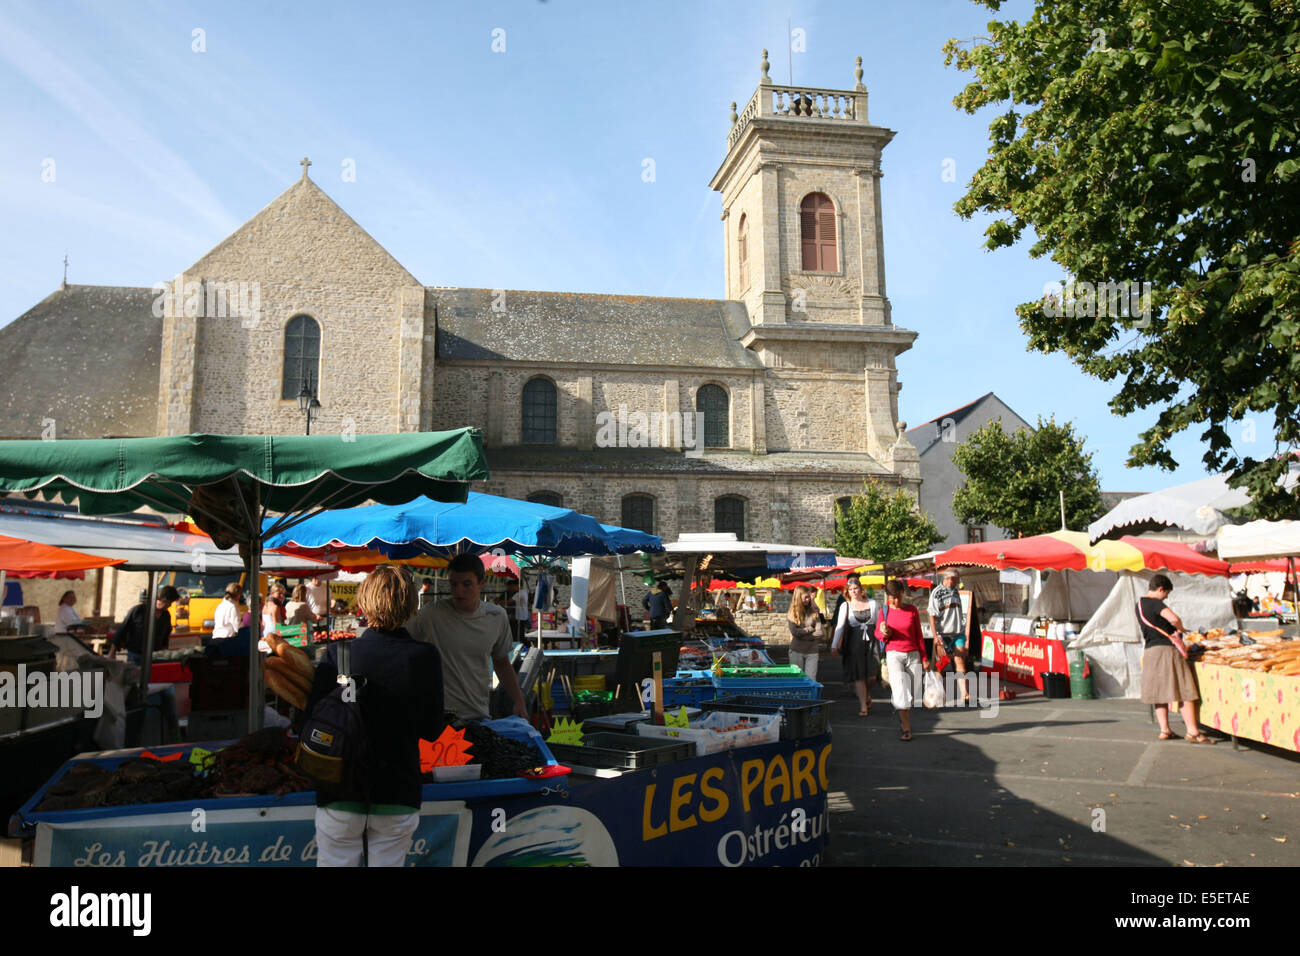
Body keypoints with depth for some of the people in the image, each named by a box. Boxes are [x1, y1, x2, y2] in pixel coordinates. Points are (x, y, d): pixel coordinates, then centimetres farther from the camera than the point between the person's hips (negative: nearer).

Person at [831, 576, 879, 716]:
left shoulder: (872, 603, 8)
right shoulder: (845, 606, 4)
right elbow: (839, 626, 0)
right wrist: (834, 646, -7)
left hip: (871, 641, 1)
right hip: (855, 643, -1)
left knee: (872, 675, -6)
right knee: (858, 676, -2)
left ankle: (867, 695, 26)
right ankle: (863, 706, 6)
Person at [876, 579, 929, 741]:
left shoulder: (912, 610, 4)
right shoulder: (884, 611, 3)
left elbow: (919, 635, 10)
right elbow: (877, 633, 13)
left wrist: (924, 658, 9)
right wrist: (884, 633, -12)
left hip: (913, 655, 1)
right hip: (894, 654, -1)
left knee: (912, 694, 2)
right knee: (900, 690, -14)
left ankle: (903, 722, 22)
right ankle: (906, 728, -12)